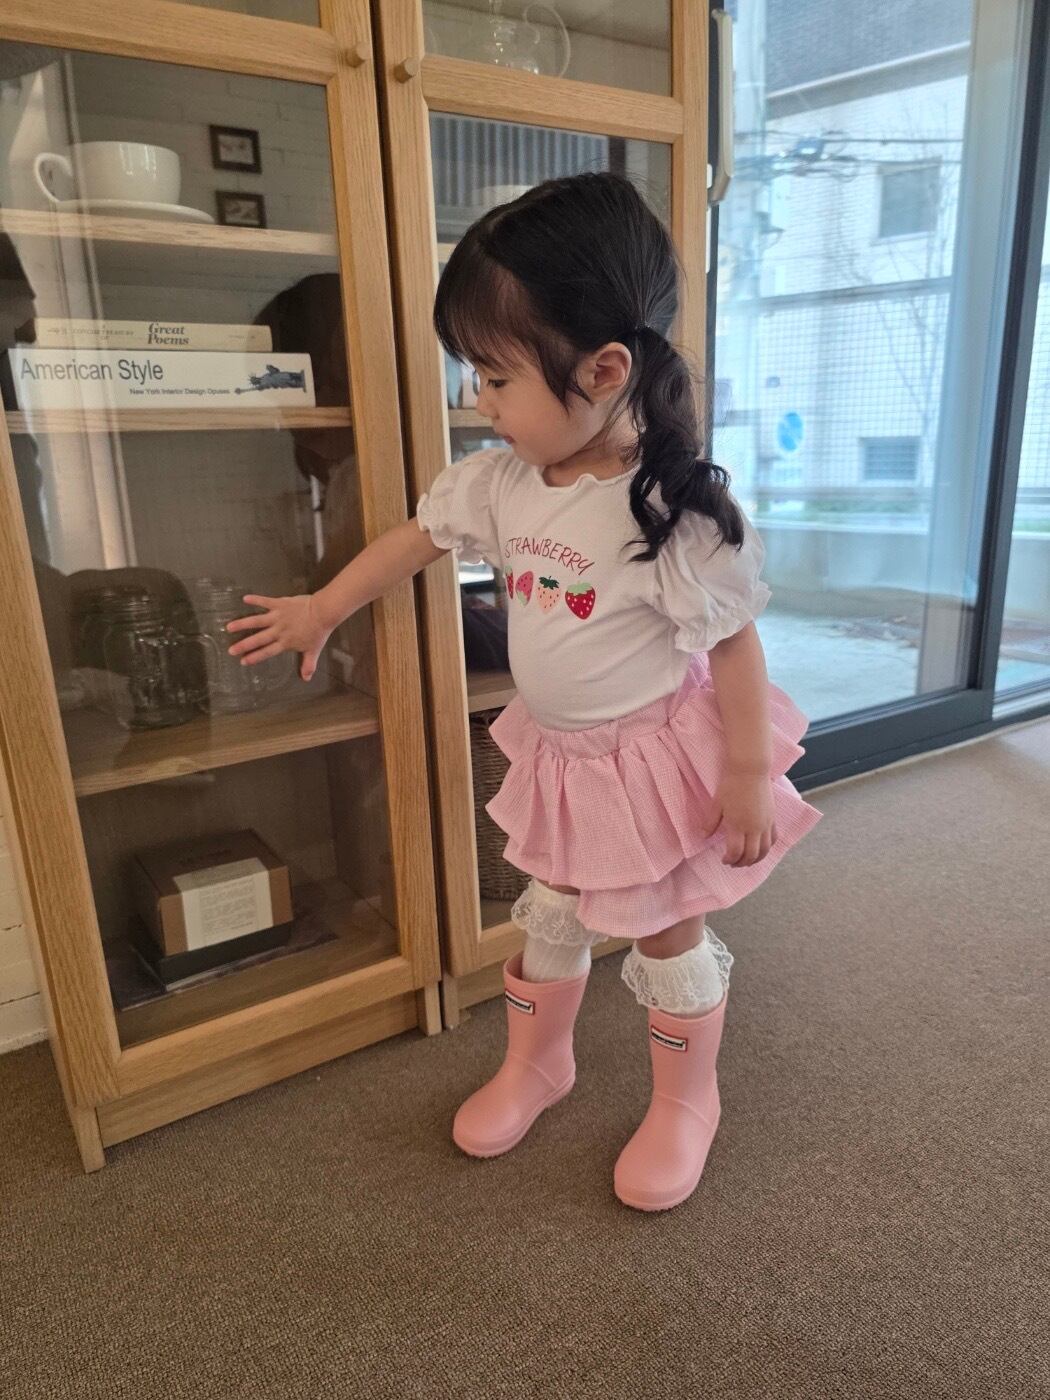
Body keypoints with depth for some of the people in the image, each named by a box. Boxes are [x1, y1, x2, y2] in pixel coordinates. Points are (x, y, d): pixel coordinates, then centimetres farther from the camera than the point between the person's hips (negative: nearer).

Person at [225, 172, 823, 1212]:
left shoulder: (678, 511, -27)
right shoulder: (502, 481, -7)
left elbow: (734, 642, -20)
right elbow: (417, 536, 8)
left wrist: (746, 773, -16)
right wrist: (321, 610, 15)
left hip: (659, 755, -6)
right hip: (558, 753, 6)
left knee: (668, 934, 12)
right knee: (549, 914, 21)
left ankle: (685, 1102, 37)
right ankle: (535, 1065, 45)